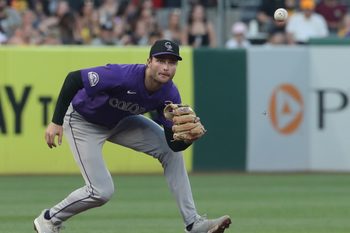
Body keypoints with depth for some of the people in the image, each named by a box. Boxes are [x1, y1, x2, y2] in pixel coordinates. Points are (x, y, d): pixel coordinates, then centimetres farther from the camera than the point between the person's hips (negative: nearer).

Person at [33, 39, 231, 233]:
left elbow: (173, 143, -16)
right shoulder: (123, 76, -38)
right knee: (102, 191, -13)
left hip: (119, 121, 6)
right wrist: (56, 122, -32)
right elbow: (74, 78, -32)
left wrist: (189, 138, -41)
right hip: (82, 121, -6)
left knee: (171, 152, -4)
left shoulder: (170, 95, -20)